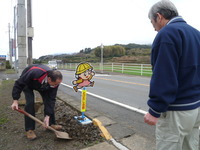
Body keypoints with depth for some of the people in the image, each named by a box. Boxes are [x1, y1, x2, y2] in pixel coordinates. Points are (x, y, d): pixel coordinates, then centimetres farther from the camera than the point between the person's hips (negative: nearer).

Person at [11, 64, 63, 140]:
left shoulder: (55, 81, -32)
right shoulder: (35, 73, -46)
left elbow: (51, 99, -25)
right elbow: (19, 83, -31)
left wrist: (47, 116, -29)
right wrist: (15, 100, -31)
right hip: (27, 83, -3)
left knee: (49, 100, -7)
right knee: (30, 102, -19)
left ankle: (51, 123, 9)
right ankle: (29, 129, -7)